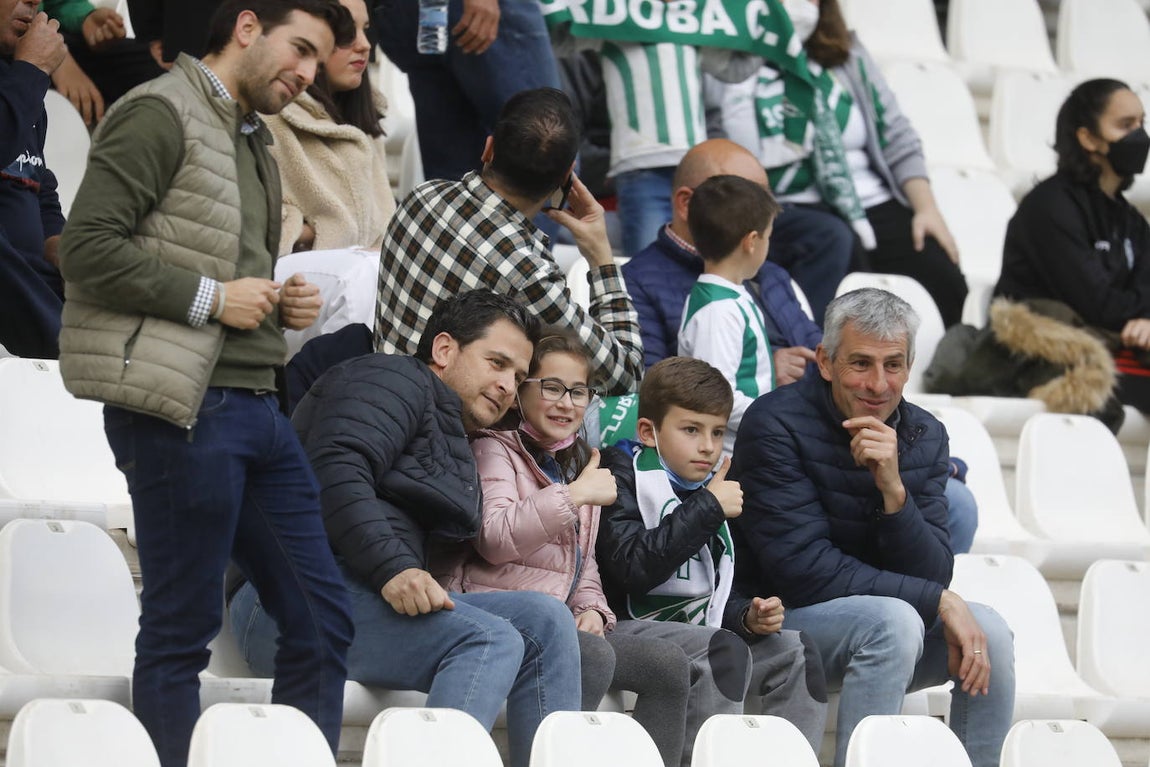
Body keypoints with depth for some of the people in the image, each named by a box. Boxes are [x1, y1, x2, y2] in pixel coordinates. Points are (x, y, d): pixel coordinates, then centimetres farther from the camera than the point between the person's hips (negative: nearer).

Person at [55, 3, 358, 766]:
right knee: (182, 630, -4)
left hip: (254, 406, 9)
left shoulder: (252, 141, 22)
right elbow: (89, 248, -16)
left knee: (322, 618, 8)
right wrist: (211, 298, -14)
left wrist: (280, 303, 10)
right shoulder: (161, 115, -6)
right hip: (182, 409, -9)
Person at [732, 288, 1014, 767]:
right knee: (893, 620, -32)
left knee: (988, 632, -18)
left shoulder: (924, 436, 1)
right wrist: (939, 602, -23)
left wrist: (894, 491, -25)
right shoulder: (776, 425, -16)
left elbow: (932, 577, -6)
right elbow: (804, 570, -22)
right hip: (780, 616, -6)